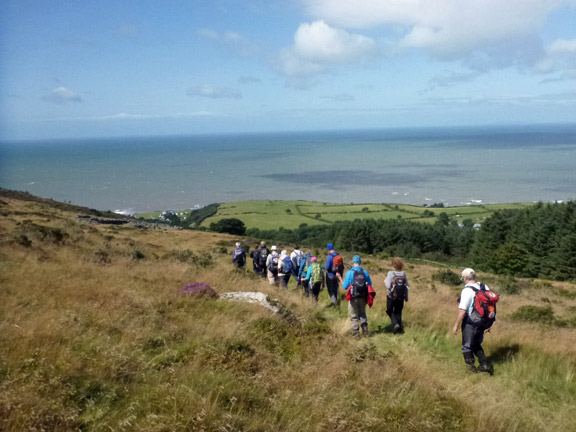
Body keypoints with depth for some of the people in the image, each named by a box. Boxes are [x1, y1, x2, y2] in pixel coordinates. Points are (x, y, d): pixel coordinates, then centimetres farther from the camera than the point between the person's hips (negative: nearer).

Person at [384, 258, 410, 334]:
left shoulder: (391, 273, -13)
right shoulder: (403, 274, 0)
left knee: (390, 311, 13)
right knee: (398, 311, 18)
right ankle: (400, 328, 16)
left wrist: (385, 280, 4)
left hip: (392, 296, -4)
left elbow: (388, 286, -16)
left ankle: (395, 324, -7)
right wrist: (406, 296, 16)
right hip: (401, 297, 4)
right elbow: (407, 286, 6)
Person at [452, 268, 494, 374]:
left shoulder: (467, 290, -20)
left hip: (470, 324, -7)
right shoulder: (484, 287, 2)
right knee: (476, 345, 24)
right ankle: (485, 365, 18)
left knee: (467, 347, 10)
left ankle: (472, 369, 17)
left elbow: (462, 310, -22)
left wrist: (456, 325, -15)